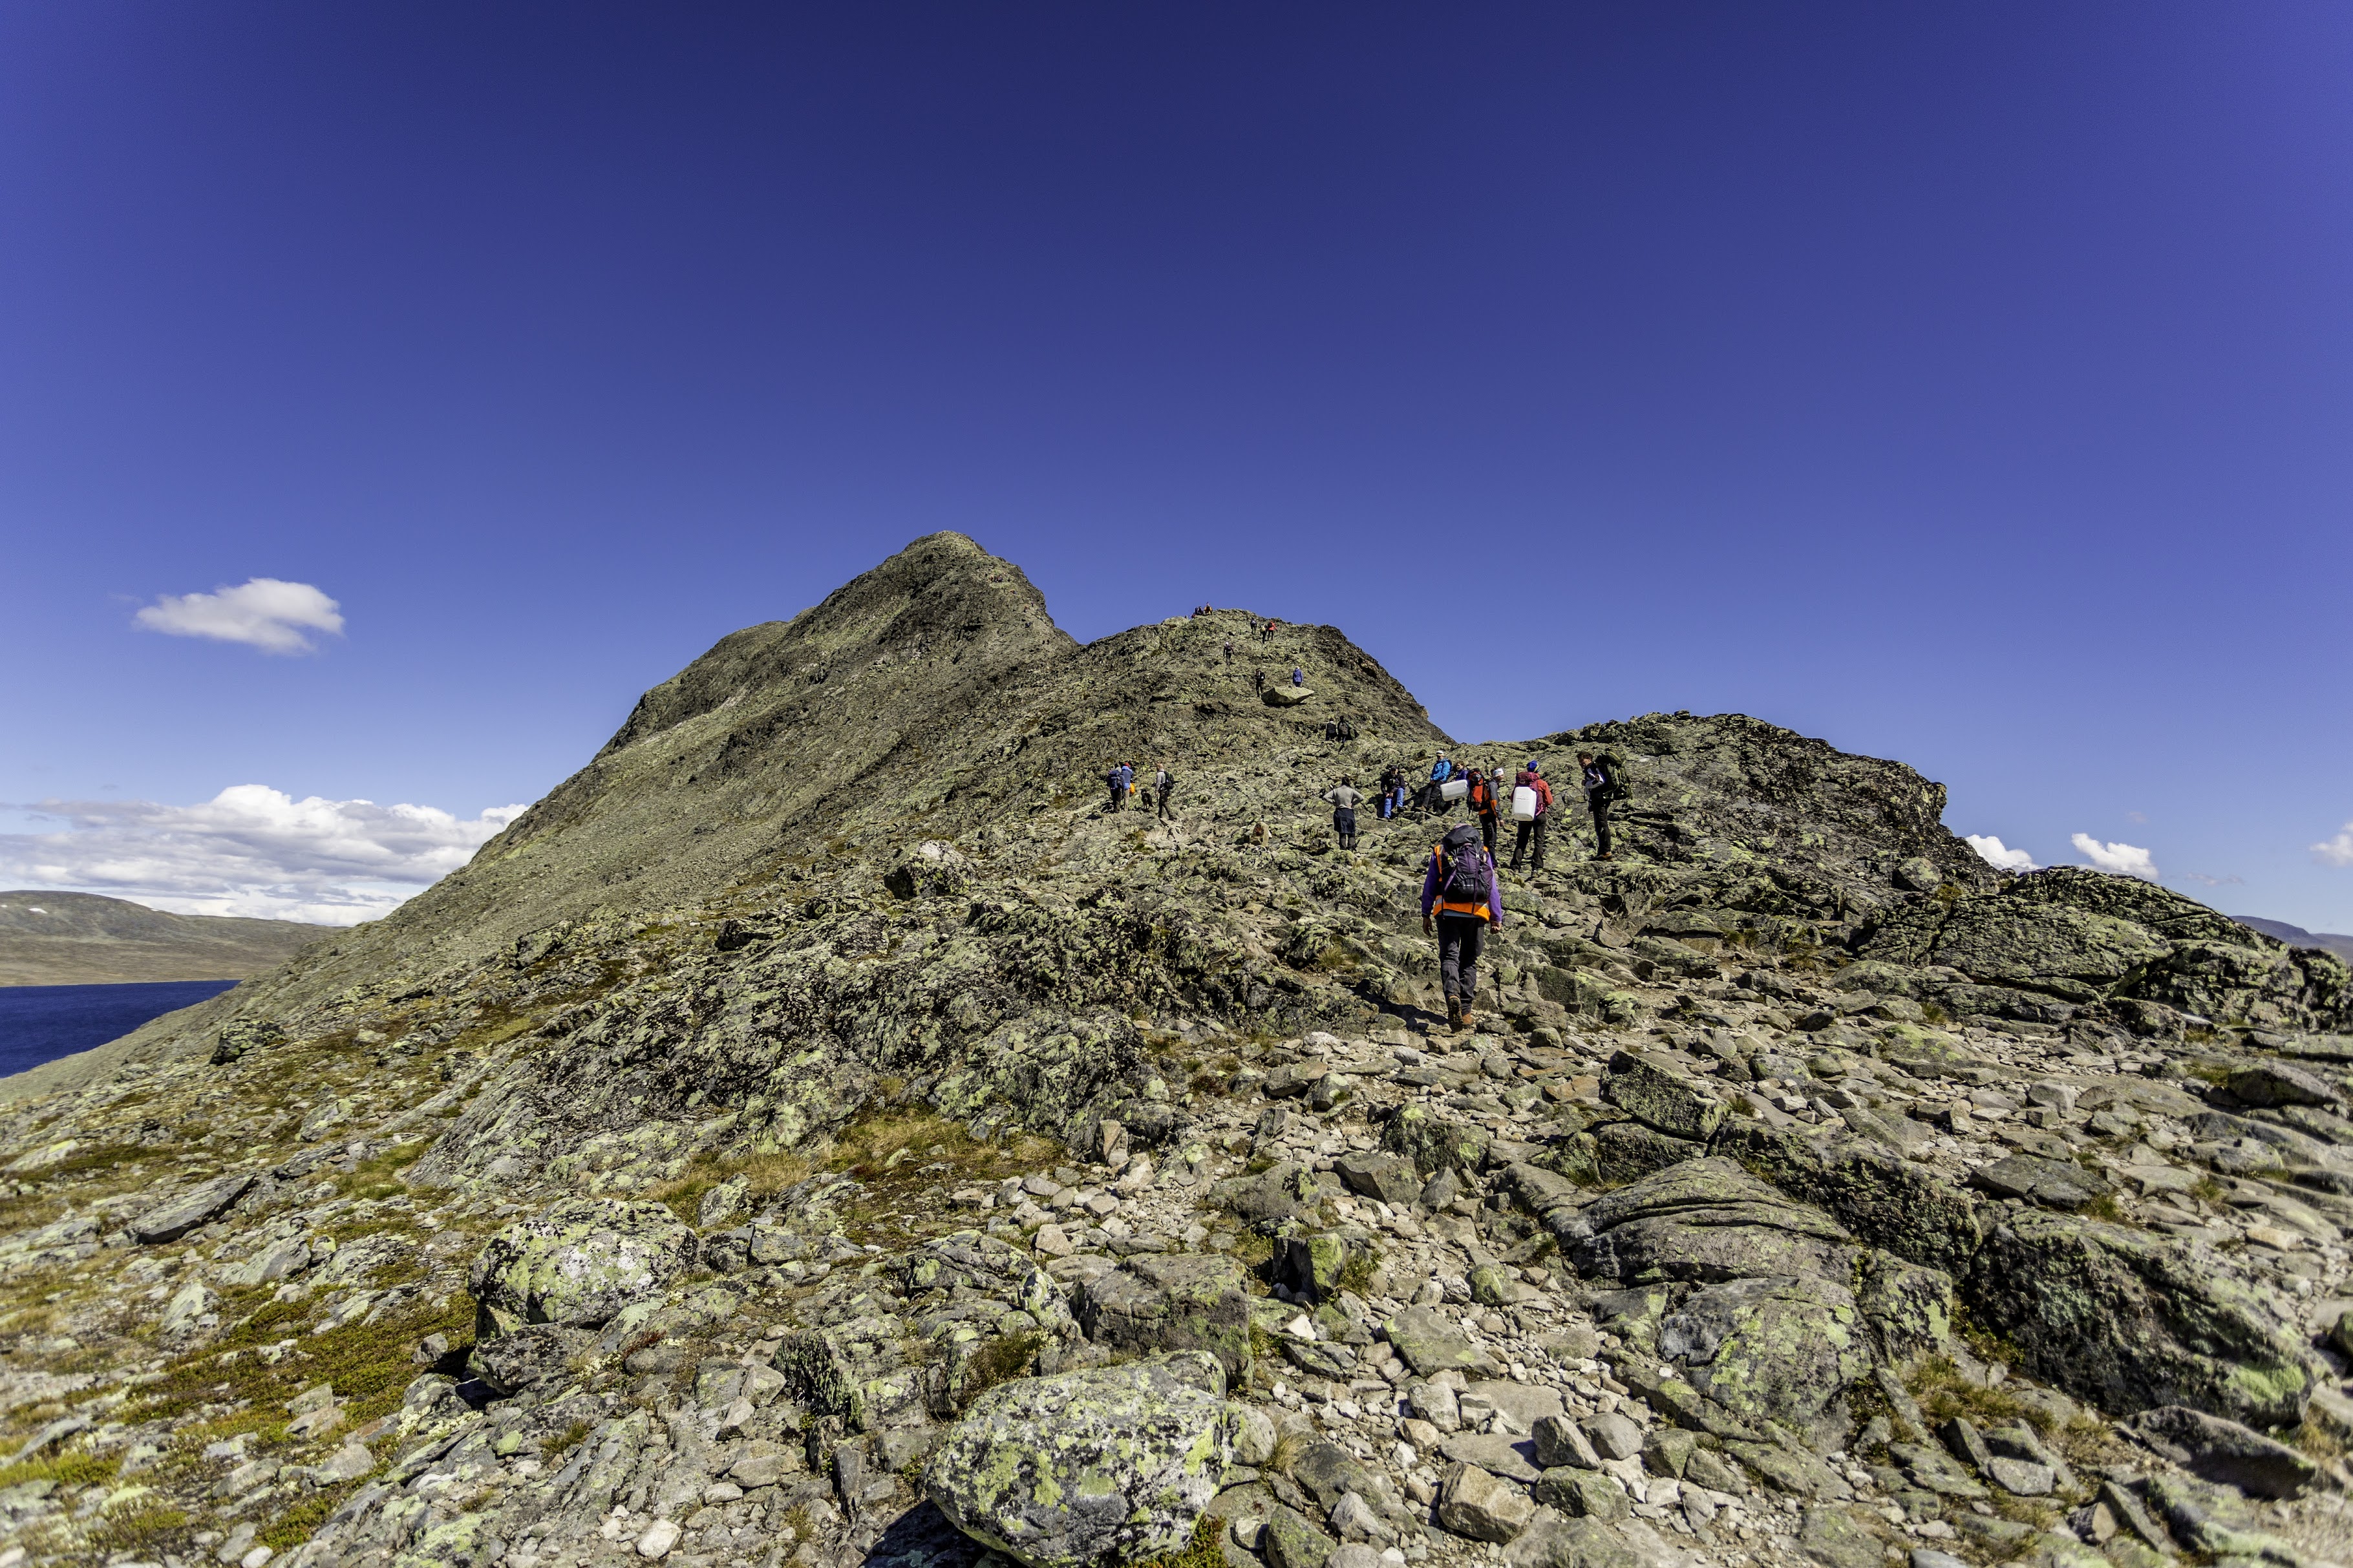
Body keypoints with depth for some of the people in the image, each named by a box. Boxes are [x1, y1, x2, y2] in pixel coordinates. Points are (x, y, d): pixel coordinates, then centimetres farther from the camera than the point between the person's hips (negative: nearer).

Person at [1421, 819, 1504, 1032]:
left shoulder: (1440, 852, 11)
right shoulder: (1484, 854, 13)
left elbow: (1429, 886, 7)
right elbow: (1493, 888, 8)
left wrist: (1425, 914, 10)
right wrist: (1497, 918, 11)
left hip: (1448, 911, -1)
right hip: (1477, 913, 1)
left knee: (1449, 956, -3)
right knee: (1469, 960, 11)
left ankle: (1452, 993, -31)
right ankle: (1466, 1011, 8)